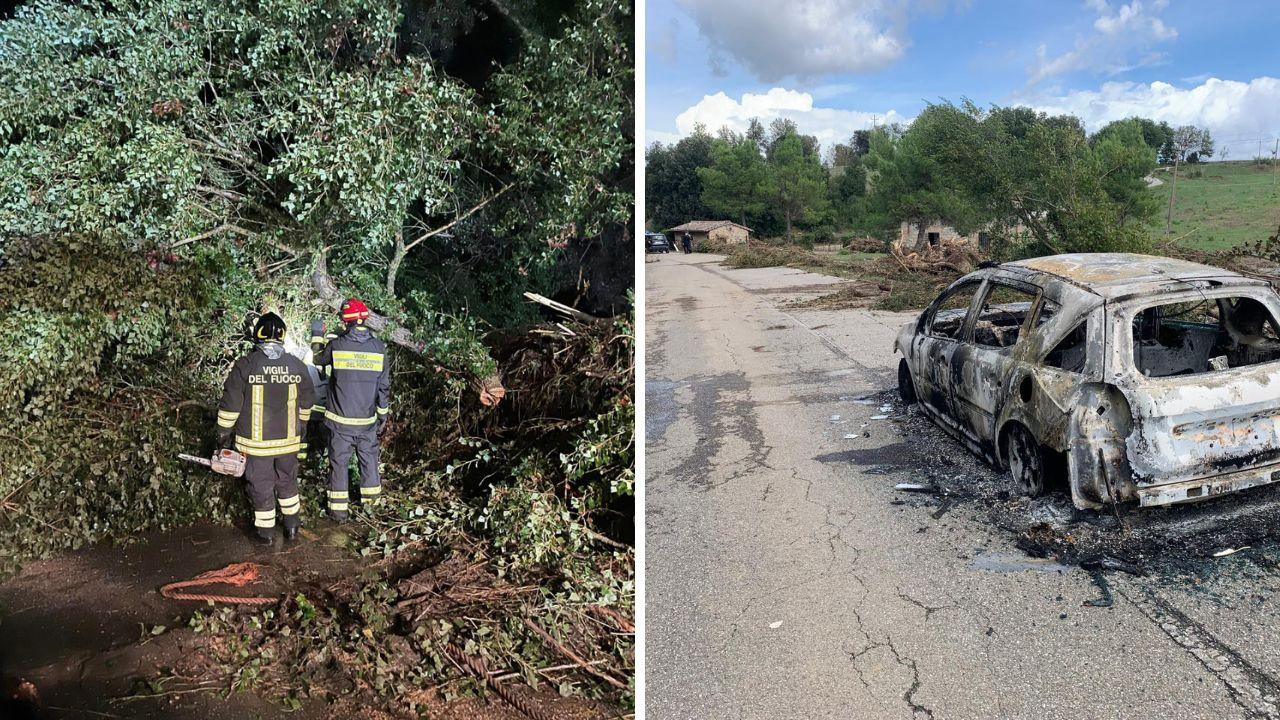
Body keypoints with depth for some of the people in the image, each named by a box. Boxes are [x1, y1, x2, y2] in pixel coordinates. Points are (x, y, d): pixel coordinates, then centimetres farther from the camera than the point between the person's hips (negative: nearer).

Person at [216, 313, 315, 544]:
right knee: (287, 482, 20)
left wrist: (224, 434, 5)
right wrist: (300, 429, 24)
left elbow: (230, 405, -8)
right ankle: (292, 526, 30)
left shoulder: (244, 366, -13)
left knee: (261, 486, 12)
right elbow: (306, 404, 8)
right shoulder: (298, 366, -4)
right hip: (288, 440, 3)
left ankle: (265, 531, 23)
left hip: (256, 441, -2)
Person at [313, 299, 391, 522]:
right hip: (367, 419, 2)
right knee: (368, 456, 18)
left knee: (339, 462, 7)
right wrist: (383, 414, 10)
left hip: (340, 419, -2)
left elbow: (319, 360, 11)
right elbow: (384, 386, -1)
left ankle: (339, 509, 12)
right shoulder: (378, 348, -5)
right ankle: (370, 495, 33)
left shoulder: (336, 346, -12)